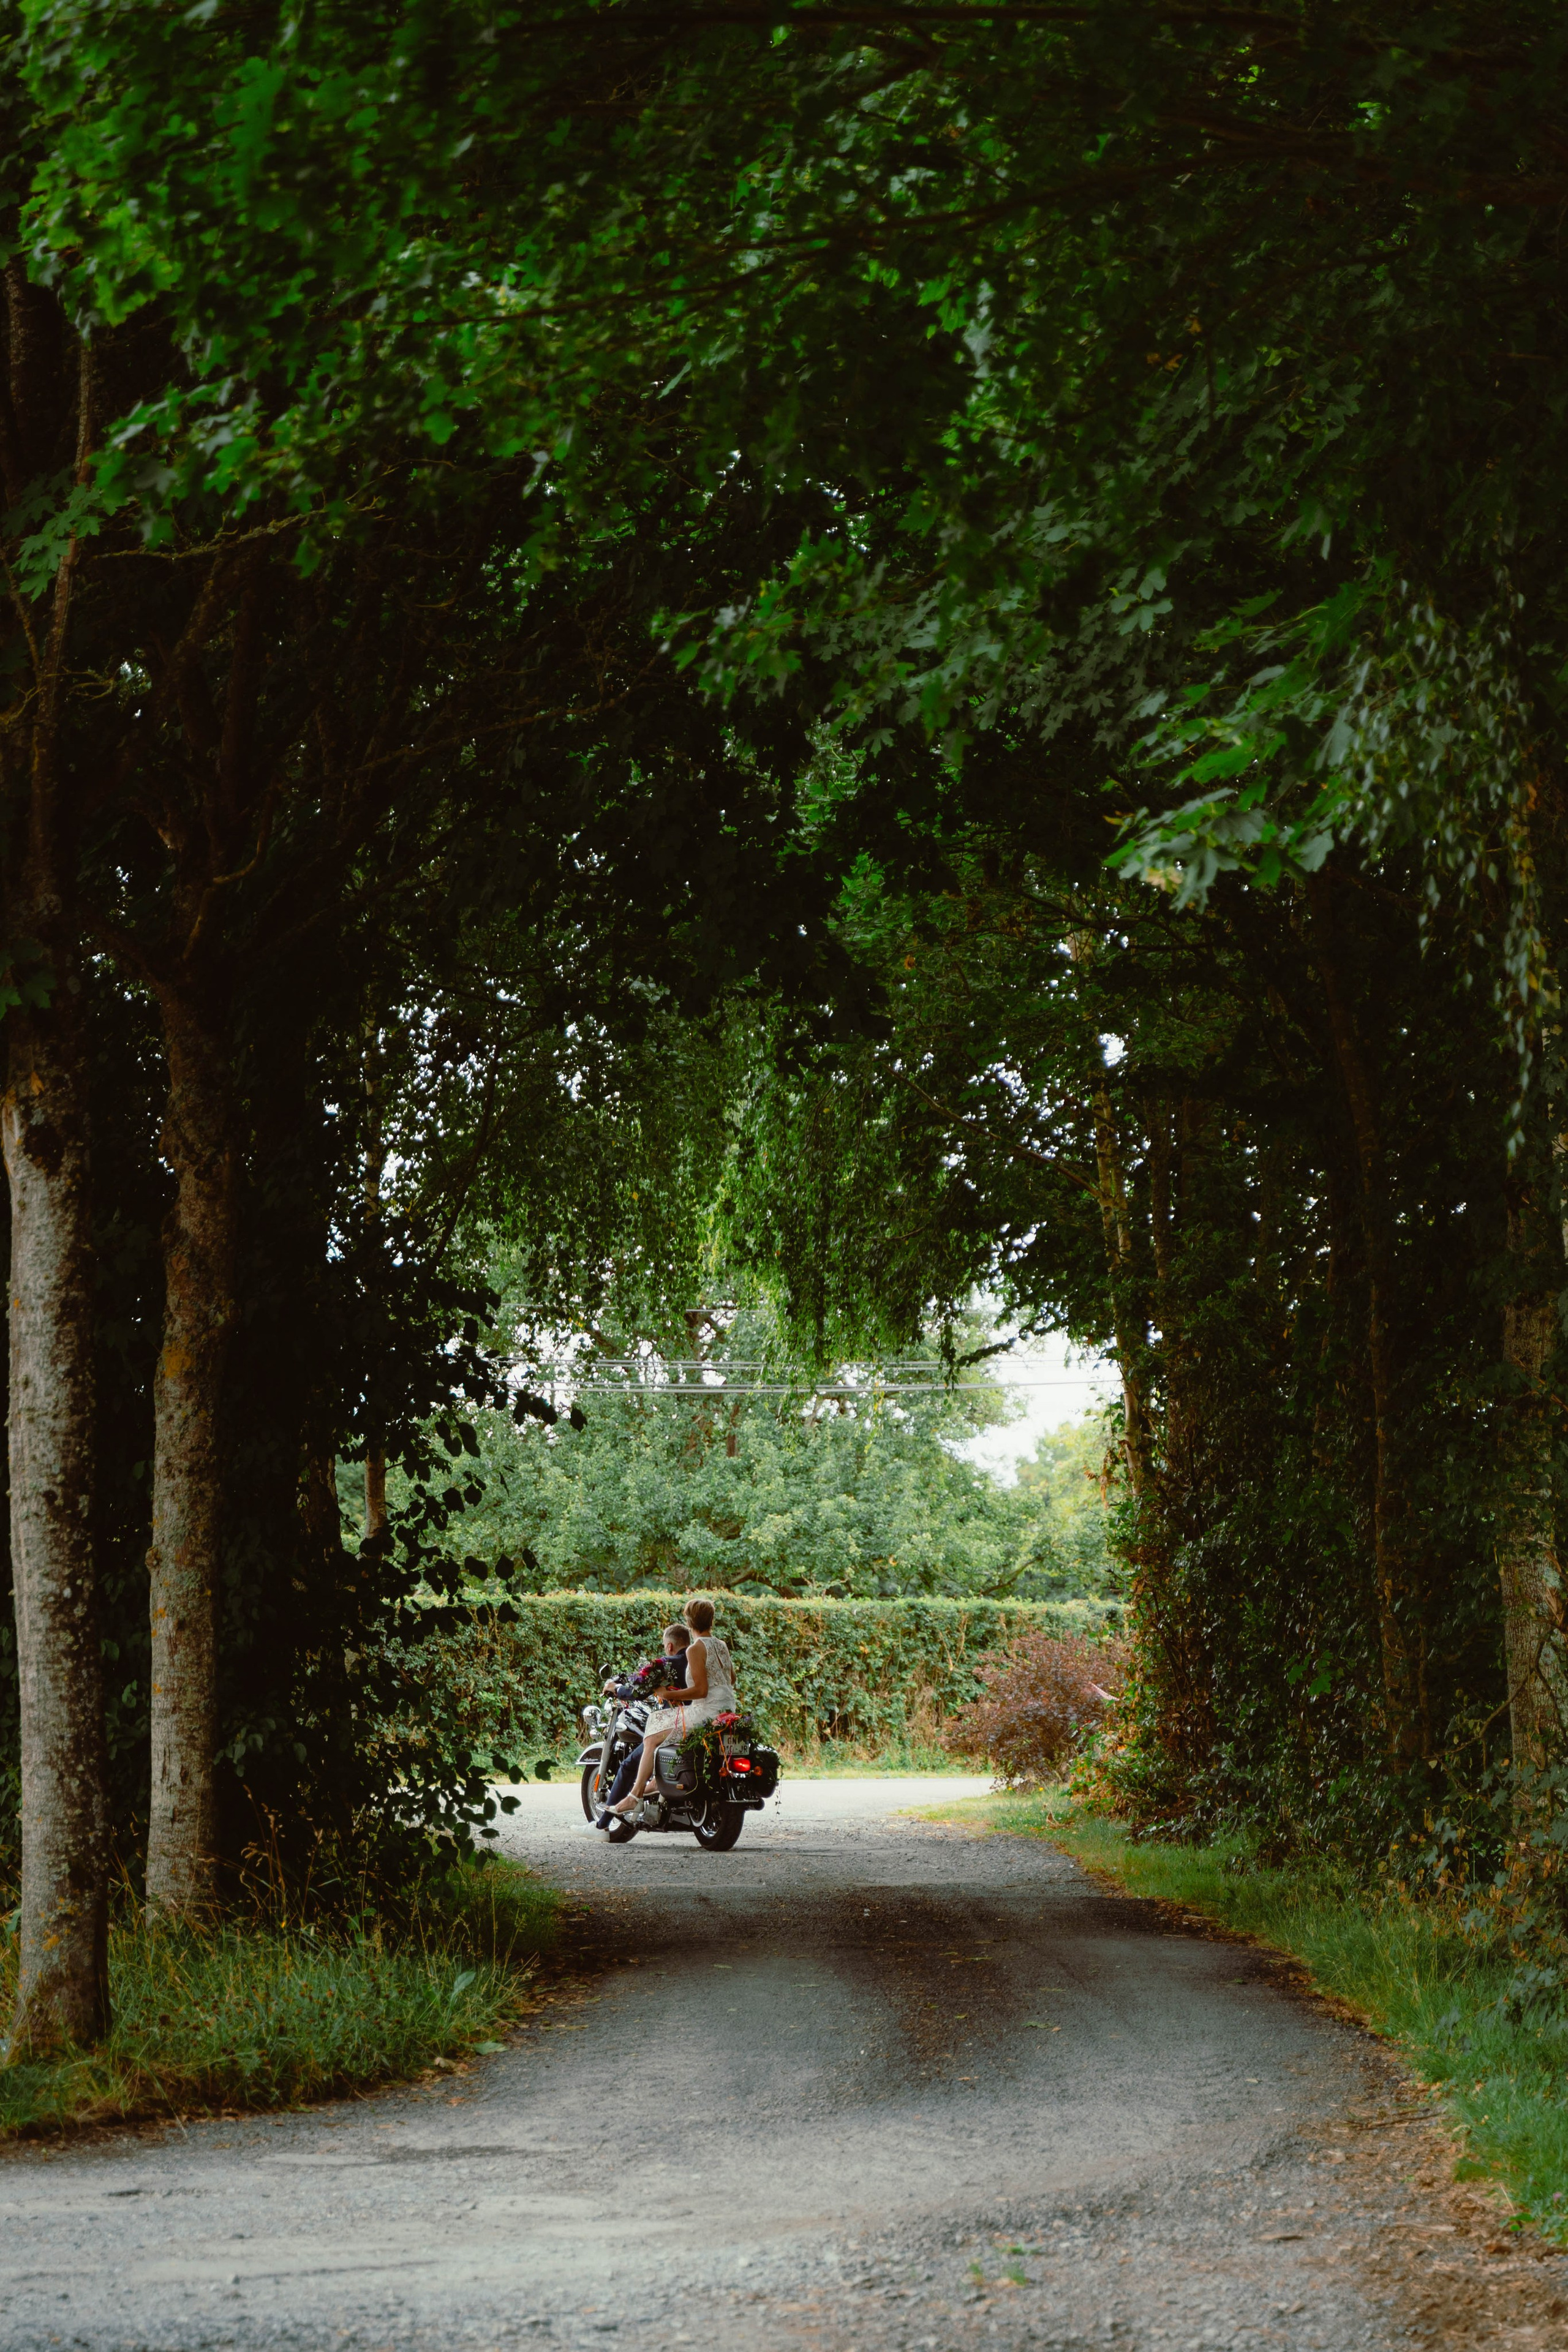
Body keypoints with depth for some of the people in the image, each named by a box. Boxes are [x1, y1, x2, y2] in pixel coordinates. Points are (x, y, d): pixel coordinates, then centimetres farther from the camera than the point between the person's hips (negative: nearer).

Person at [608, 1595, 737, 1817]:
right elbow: (732, 1680, 23)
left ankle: (635, 1796, -10)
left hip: (706, 1711, -9)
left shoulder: (695, 1649, -11)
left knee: (652, 1739, -5)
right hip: (727, 1711, 9)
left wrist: (668, 1694, -14)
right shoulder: (722, 1646, 12)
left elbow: (701, 1690, -18)